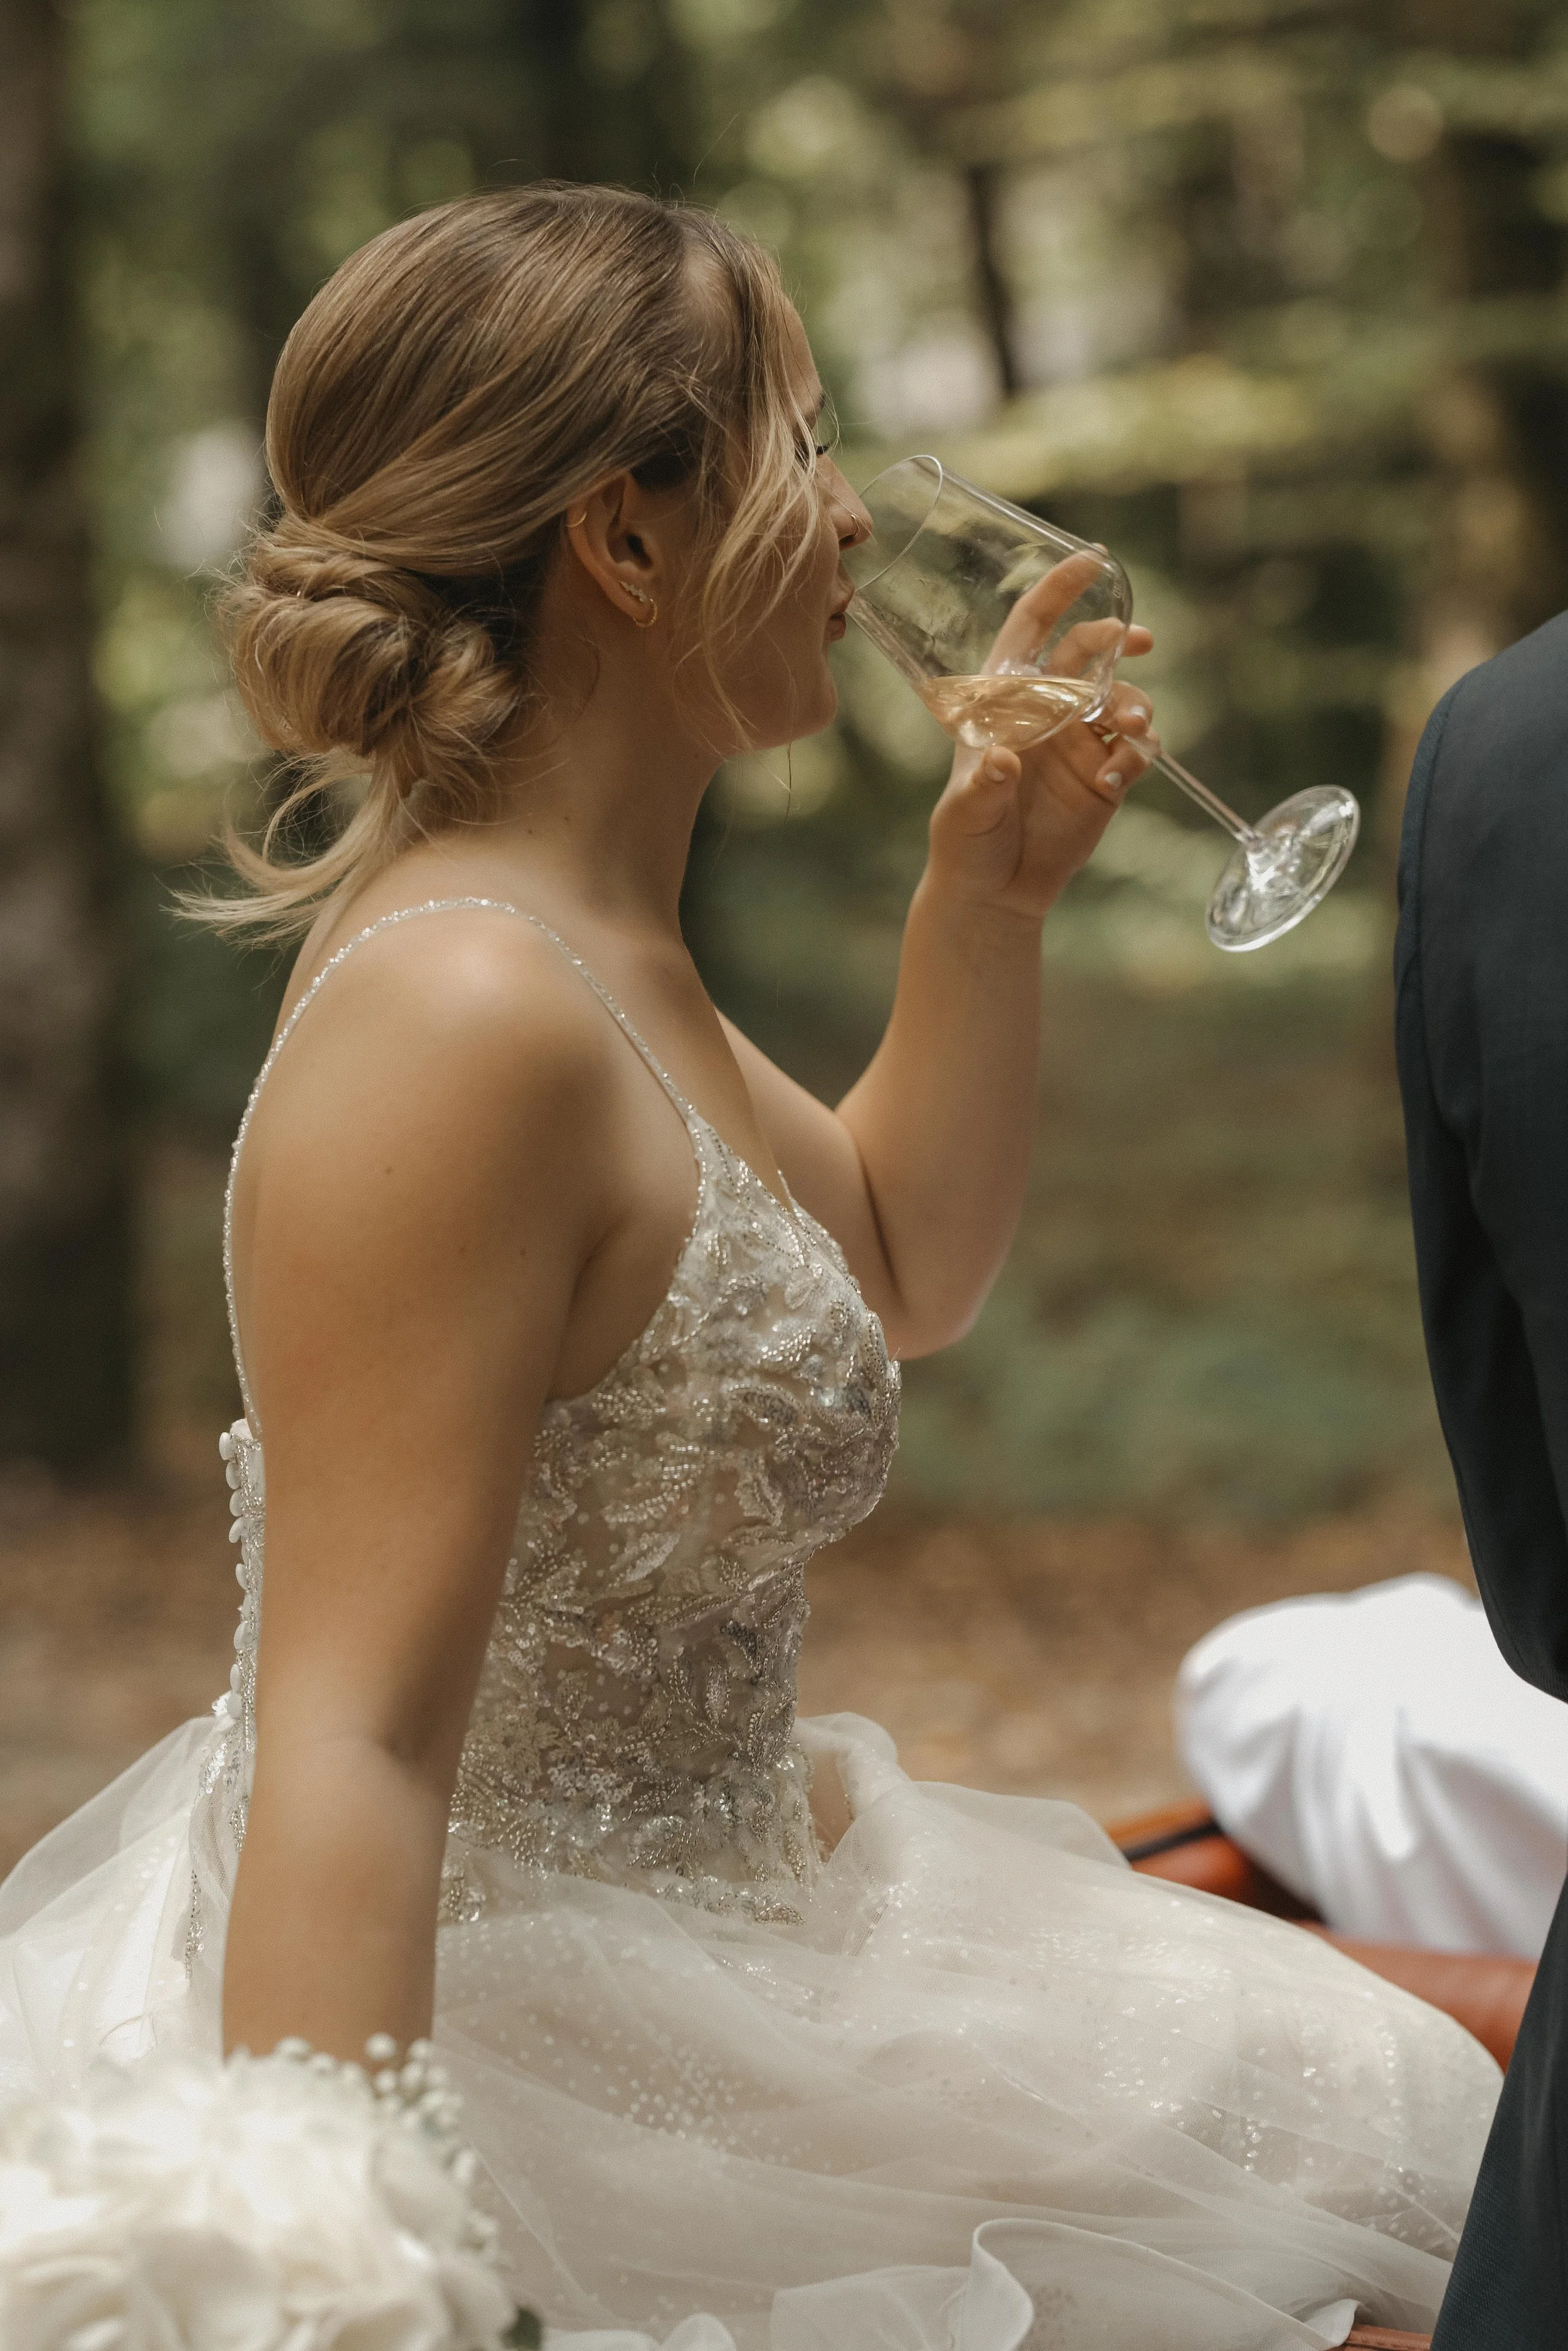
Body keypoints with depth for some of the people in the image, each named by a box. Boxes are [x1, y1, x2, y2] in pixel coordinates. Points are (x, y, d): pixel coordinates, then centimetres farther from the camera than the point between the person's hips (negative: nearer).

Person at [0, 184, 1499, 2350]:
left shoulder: (592, 950, 6)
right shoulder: (461, 1019, -26)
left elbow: (902, 1268, 24)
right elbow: (351, 1745, -31)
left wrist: (990, 896, 11)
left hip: (683, 1912, 10)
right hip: (508, 2053, -10)